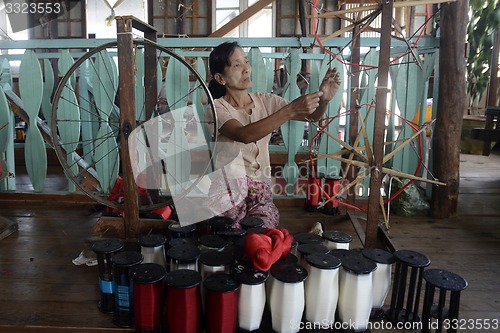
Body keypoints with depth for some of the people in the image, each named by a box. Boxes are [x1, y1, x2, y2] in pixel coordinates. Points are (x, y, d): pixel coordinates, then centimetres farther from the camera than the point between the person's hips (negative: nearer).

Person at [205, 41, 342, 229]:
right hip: (228, 188, -3)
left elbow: (312, 116, -3)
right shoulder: (217, 108, -11)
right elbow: (244, 135, -31)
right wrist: (290, 110, -38)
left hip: (261, 189, 4)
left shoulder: (265, 101, 4)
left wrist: (324, 98, -26)